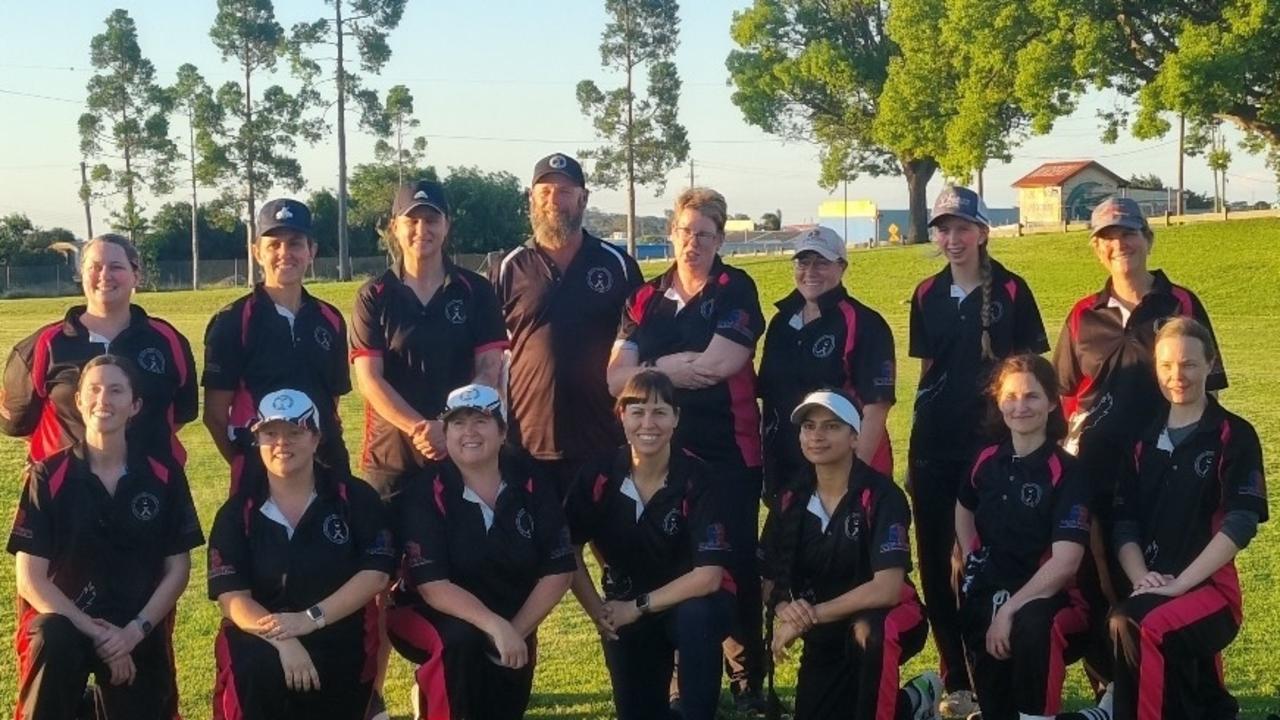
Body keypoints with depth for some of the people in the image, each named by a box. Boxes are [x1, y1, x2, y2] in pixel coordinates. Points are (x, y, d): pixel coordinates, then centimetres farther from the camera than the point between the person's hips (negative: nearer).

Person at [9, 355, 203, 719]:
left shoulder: (164, 474, -2)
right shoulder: (48, 476, -7)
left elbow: (177, 569, 1)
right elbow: (30, 578, -9)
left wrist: (134, 631, -13)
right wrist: (95, 633, -19)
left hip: (139, 631, 3)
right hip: (65, 619, -2)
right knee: (53, 641, -35)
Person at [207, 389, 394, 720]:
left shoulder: (354, 497, 2)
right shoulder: (238, 512, 5)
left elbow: (376, 574, -5)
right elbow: (231, 597, -4)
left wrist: (311, 619, -18)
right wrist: (282, 640, -22)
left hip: (340, 639, -1)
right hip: (262, 640, 1)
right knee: (257, 673, -31)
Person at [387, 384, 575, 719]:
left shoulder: (531, 488, -7)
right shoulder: (423, 492, -18)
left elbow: (558, 571, -7)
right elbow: (432, 585, -25)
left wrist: (517, 630, -17)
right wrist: (495, 626, -36)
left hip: (513, 623, 5)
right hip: (432, 616, -5)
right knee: (458, 639, -36)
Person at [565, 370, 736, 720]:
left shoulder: (696, 478, -21)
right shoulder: (598, 476, -15)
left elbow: (709, 576, -25)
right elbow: (569, 551, -1)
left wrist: (639, 607, -21)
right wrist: (598, 611, -9)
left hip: (691, 602, -3)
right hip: (624, 609, 3)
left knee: (695, 617, -36)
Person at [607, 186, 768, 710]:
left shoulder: (736, 290, -2)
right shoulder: (646, 298, 9)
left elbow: (720, 363, -15)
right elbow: (617, 377, 1)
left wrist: (652, 367, -4)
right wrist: (674, 369, -16)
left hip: (729, 451, -3)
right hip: (662, 451, 3)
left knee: (735, 563, 0)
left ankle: (747, 677, 11)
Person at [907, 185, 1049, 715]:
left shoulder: (1011, 291, -3)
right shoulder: (927, 295, 9)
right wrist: (921, 433, 11)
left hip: (992, 438, -4)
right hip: (934, 442, 4)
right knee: (936, 561, 6)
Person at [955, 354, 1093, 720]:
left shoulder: (1066, 472, -12)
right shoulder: (987, 461, 3)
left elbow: (1065, 561, -21)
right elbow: (964, 511, 25)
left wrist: (1009, 609, -24)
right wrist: (972, 565, 10)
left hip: (1048, 597, -5)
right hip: (986, 596, 5)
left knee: (1031, 626, -40)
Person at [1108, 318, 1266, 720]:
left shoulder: (1235, 436, 0)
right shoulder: (1144, 438, 13)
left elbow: (1239, 524, -10)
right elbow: (1124, 520, 7)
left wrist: (1178, 584, -18)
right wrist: (1140, 577, -11)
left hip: (1211, 587, -5)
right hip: (1150, 590, 5)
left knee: (1153, 626, -34)